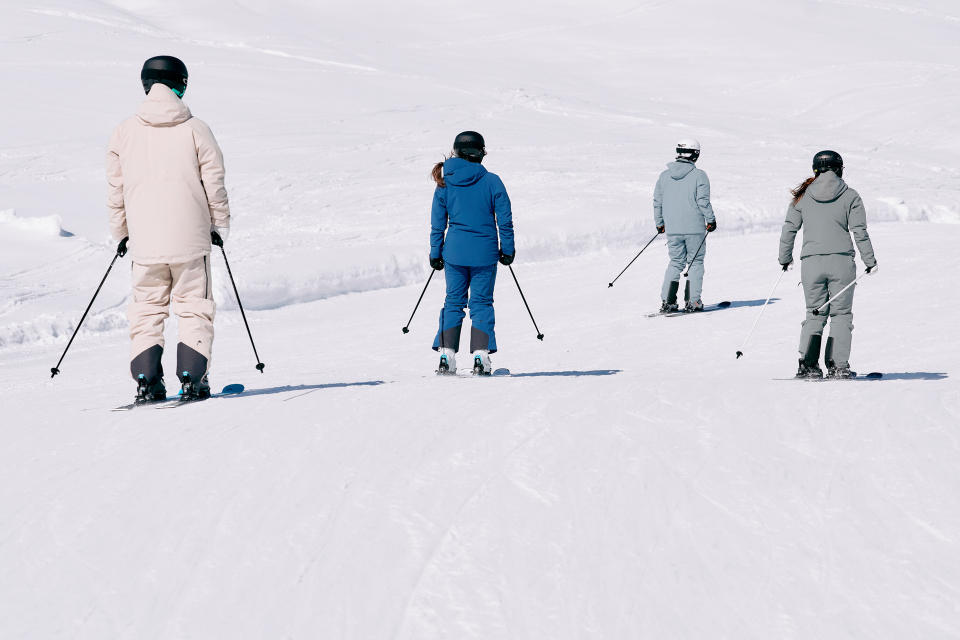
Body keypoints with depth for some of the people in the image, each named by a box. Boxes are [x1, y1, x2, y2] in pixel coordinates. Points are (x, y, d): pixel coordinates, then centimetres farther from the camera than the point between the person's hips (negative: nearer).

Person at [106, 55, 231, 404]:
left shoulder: (123, 132, 3)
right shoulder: (196, 130, -3)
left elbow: (115, 190, 8)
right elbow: (214, 184, 0)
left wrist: (121, 232, 20)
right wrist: (220, 226, 12)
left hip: (144, 241, 2)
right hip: (190, 238, -2)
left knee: (147, 309, 10)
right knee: (194, 308, 7)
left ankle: (146, 382, 3)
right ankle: (192, 379, 0)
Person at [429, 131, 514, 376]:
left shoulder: (444, 183, 0)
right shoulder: (491, 181, -7)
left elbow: (438, 223, 4)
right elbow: (504, 219, -4)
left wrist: (435, 254, 12)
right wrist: (507, 249, 5)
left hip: (454, 252, 2)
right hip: (485, 252, -2)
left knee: (453, 302, 11)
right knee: (481, 303, 5)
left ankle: (446, 355, 5)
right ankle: (480, 357, -1)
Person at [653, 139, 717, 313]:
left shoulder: (664, 176, 5)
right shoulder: (699, 175, -8)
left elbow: (657, 202, 9)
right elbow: (703, 201, -12)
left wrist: (659, 223, 20)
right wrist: (711, 220, 0)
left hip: (672, 229, 4)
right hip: (694, 227, -4)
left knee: (675, 263, 13)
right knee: (695, 263, 7)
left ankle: (667, 301, 5)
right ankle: (692, 301, 2)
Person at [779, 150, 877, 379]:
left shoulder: (803, 196, 7)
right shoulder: (850, 196, 1)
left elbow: (789, 229, 9)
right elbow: (860, 232, -1)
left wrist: (784, 258, 21)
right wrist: (870, 261, 6)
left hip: (811, 263, 2)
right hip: (841, 261, -2)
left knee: (814, 314, 12)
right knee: (841, 314, 5)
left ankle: (808, 365, 3)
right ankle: (838, 366, -3)